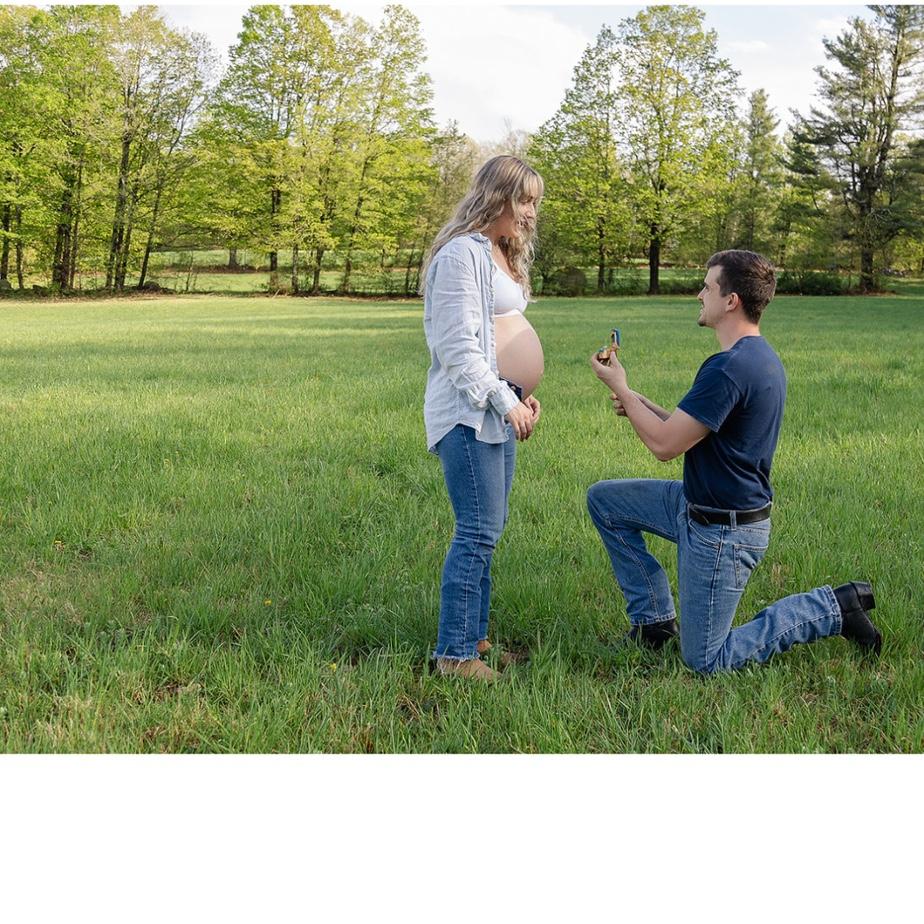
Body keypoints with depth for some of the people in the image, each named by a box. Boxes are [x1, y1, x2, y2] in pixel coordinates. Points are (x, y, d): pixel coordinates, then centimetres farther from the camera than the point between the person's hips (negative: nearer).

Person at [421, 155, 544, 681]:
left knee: (487, 529, 12)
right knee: (479, 532, -8)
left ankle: (473, 637, 22)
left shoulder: (504, 255, 18)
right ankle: (455, 653, 1)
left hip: (498, 408, 10)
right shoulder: (462, 254, -12)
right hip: (467, 411, -10)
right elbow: (458, 346, -17)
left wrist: (522, 392, 11)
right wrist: (504, 400, -16)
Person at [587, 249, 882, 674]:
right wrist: (639, 405, 5)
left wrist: (621, 389, -10)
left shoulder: (729, 368, -27)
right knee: (603, 500, 12)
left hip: (723, 531, -10)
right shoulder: (760, 356, 6)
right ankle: (655, 617, 17)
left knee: (705, 661, 1)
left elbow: (665, 445, -23)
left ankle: (831, 607, 6)